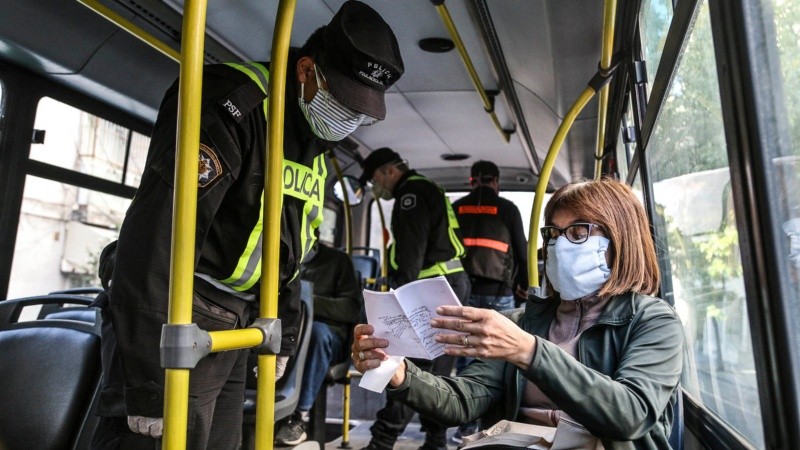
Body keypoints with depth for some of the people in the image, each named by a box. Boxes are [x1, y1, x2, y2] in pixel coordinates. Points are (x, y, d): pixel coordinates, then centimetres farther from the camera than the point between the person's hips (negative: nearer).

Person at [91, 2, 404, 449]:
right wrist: (149, 382, -24)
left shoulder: (315, 148, 11)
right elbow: (156, 238, -26)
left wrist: (284, 334, 19)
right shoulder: (234, 102, -18)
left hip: (236, 326, 9)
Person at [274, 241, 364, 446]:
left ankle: (299, 417, -30)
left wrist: (310, 301, -17)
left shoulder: (337, 260, 7)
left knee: (317, 329, -36)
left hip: (328, 338, -2)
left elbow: (353, 308, -4)